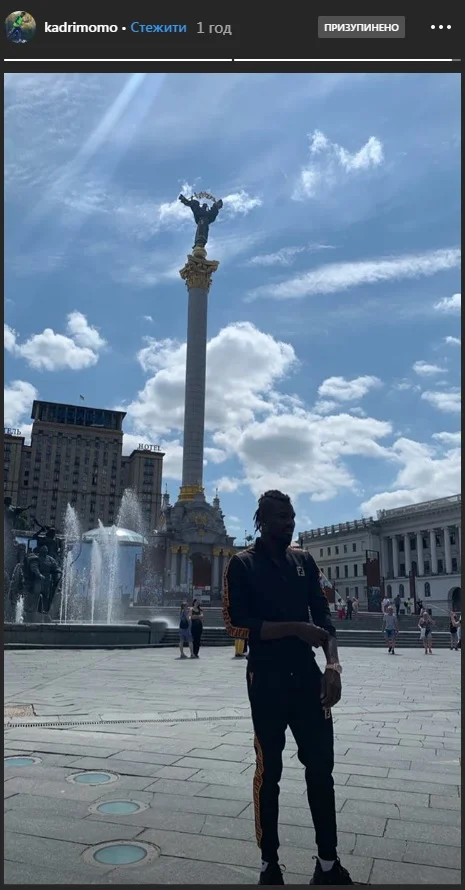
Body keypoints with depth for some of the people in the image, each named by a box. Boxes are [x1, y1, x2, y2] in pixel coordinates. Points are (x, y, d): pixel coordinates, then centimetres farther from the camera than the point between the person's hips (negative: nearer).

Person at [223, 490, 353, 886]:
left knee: (321, 765, 7)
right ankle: (270, 863, 22)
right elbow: (236, 624, -13)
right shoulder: (242, 564, -5)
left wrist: (333, 663, -10)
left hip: (307, 674, 4)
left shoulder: (304, 560, 8)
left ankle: (329, 863, 22)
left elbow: (323, 615, 6)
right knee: (269, 770, 5)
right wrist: (295, 628, -18)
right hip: (266, 678, -4)